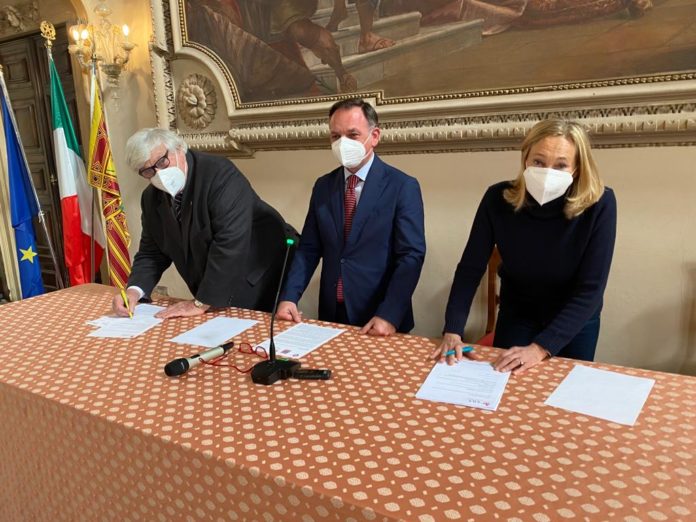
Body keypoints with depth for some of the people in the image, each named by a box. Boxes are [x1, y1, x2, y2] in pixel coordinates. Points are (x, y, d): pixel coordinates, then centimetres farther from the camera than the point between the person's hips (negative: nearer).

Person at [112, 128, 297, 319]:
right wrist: (134, 291, -14)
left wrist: (201, 304, -26)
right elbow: (151, 252, 7)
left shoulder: (220, 174, -24)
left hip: (260, 280, -6)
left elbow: (229, 244, -30)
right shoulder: (151, 198, 0)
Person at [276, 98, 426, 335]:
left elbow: (411, 256, -14)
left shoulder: (403, 186, -8)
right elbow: (309, 248, 5)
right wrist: (289, 297, -7)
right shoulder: (323, 186, 6)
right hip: (331, 314, 4)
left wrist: (389, 315, -22)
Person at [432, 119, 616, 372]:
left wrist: (541, 347, -30)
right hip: (516, 315, 1)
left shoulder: (599, 205, -27)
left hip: (576, 321, 0)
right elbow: (470, 269, -17)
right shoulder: (498, 198, -23)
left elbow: (591, 289, -25)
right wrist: (453, 332, -26)